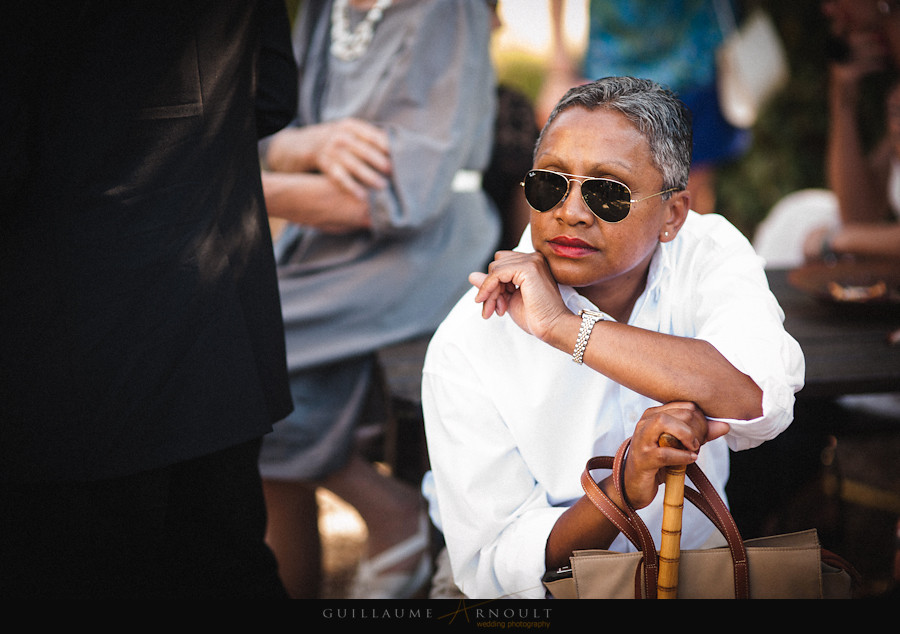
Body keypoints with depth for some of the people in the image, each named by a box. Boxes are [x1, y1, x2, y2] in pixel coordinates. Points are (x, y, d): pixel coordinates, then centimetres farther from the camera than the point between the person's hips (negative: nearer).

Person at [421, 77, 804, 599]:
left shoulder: (708, 252, -10)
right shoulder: (469, 346, -16)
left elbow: (760, 402, -30)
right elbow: (489, 570, -19)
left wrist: (561, 326, -30)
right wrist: (627, 487, -36)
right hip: (556, 594, -4)